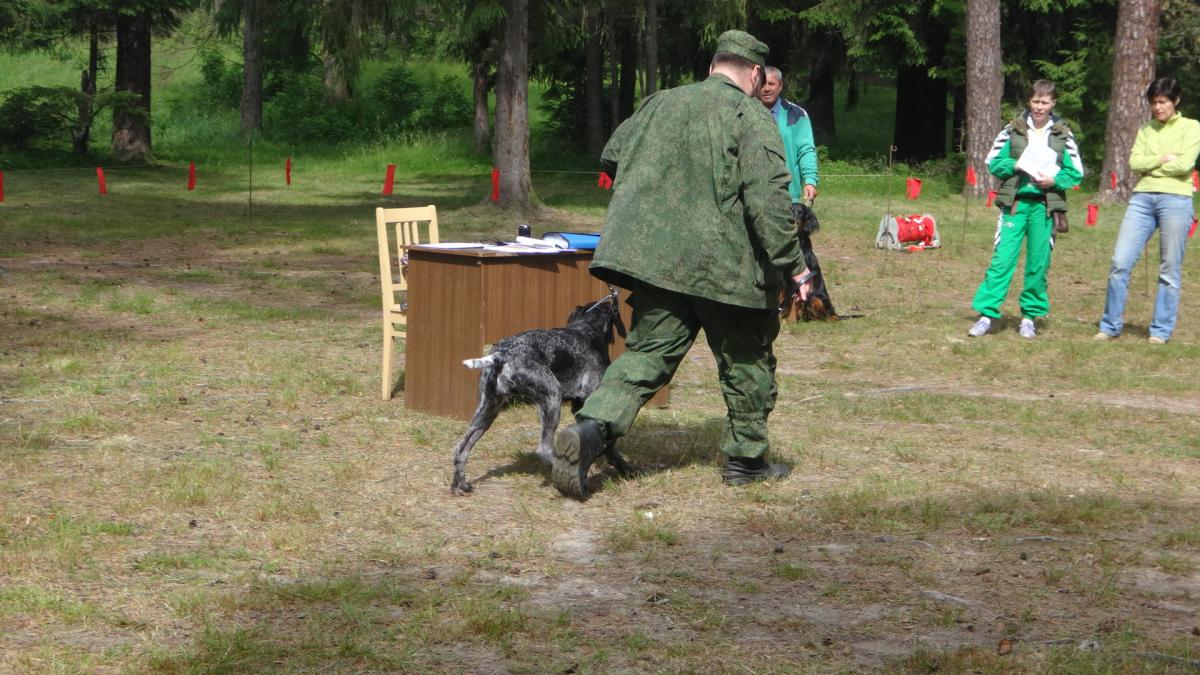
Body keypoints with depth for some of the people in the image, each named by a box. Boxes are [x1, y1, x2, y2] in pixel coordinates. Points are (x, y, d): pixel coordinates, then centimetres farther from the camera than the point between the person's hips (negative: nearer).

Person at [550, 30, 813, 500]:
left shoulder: (661, 104, 10)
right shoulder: (750, 116, -7)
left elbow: (611, 157, 22)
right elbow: (768, 198, -17)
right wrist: (793, 265, -14)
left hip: (654, 258, 4)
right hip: (726, 266, -4)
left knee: (648, 354, 6)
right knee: (746, 361, 15)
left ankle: (589, 430, -16)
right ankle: (745, 458, 23)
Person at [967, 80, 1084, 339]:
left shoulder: (1063, 135, 6)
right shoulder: (1013, 130, 6)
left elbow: (1076, 172, 6)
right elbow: (993, 162, 6)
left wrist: (1054, 180, -12)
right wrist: (1016, 165, -12)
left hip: (1044, 206, 1)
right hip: (1014, 202, -1)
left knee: (1038, 263, 4)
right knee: (1002, 258, -7)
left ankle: (1030, 315, 15)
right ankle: (987, 314, -6)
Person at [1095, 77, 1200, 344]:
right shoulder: (1146, 130, 17)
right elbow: (1134, 162, 3)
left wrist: (1149, 165, 0)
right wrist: (1163, 159, -7)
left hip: (1176, 200, -4)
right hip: (1142, 199, 4)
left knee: (1169, 271, 1)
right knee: (1120, 262, -4)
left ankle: (1161, 330, 10)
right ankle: (1111, 325, 6)